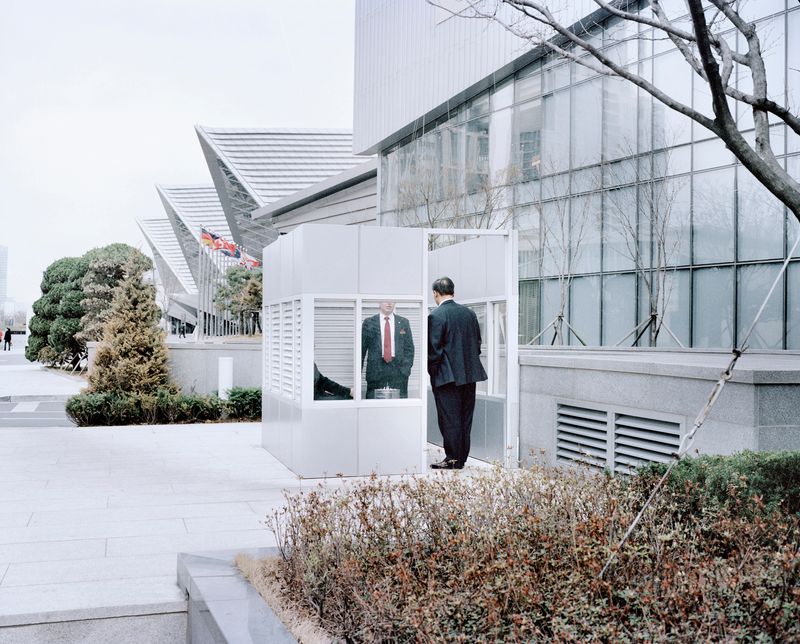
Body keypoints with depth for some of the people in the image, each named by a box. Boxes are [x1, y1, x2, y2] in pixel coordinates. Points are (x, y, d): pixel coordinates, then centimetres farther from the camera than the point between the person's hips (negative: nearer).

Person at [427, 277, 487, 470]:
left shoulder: (435, 316, -12)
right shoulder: (469, 313, 8)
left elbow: (434, 348, -14)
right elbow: (477, 343, 13)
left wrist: (432, 372, -3)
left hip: (447, 376, -6)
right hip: (469, 374, 6)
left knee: (449, 419, 0)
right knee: (465, 418, 11)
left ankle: (452, 459, 3)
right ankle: (462, 458, 18)